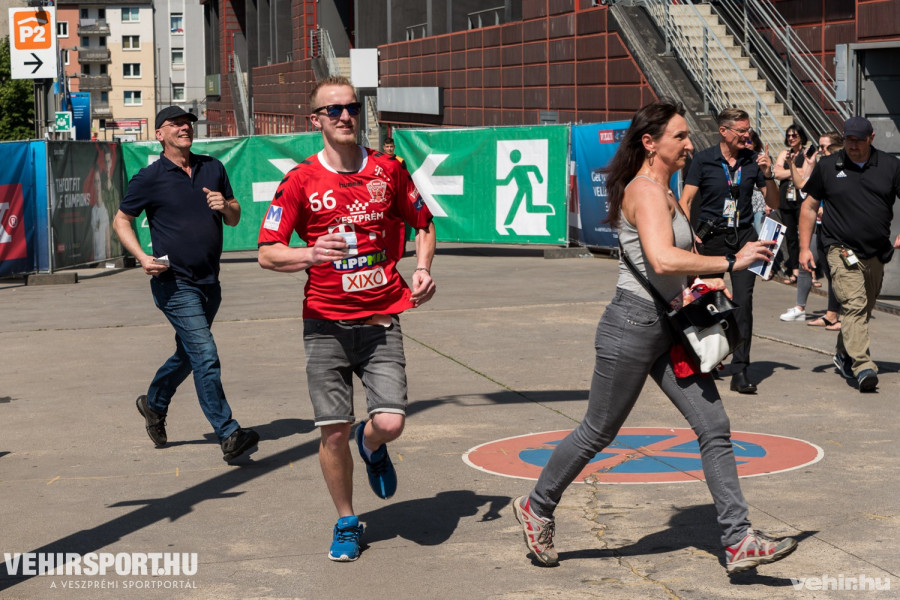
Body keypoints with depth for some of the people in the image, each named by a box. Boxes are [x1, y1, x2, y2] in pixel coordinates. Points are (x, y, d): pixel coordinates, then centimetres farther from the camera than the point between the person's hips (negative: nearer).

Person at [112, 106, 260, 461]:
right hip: (175, 284, -6)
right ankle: (228, 435, -12)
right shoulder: (150, 178, -6)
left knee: (187, 354, 20)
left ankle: (154, 404, 43)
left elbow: (235, 219, 16)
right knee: (205, 357, -14)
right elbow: (121, 221, 3)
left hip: (209, 282, 6)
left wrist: (225, 206, -8)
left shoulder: (213, 169, 9)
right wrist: (142, 257, -12)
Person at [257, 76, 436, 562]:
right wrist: (311, 254, -25)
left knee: (390, 423, -11)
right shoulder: (300, 181, -3)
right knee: (333, 431, -1)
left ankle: (371, 445, 28)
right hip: (326, 323, -1)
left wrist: (422, 268, 1)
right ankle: (347, 523, 22)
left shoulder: (388, 170, 5)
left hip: (381, 320, 1)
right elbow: (267, 253, -6)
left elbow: (423, 225, 19)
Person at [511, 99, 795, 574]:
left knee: (714, 427, 0)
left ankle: (739, 542, 1)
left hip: (668, 328, 9)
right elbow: (662, 260, -33)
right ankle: (537, 509, 27)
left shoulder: (661, 192, 14)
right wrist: (731, 262, -29)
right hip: (633, 326, -9)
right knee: (598, 432, 5)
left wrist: (694, 285, 12)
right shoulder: (645, 191, -17)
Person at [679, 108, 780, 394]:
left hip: (744, 236, 1)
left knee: (743, 300, -9)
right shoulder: (703, 160, -1)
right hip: (712, 238, -1)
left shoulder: (752, 160, 5)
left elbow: (773, 204, 9)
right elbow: (685, 201, -1)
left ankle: (740, 370, -9)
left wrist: (767, 175, -8)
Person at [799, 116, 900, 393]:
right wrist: (804, 247, 2)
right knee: (854, 304, -19)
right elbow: (809, 206, 8)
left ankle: (843, 355, 36)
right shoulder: (827, 166, 2)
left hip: (877, 253, 3)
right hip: (841, 249, -3)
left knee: (864, 309, 14)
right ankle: (863, 367, -27)